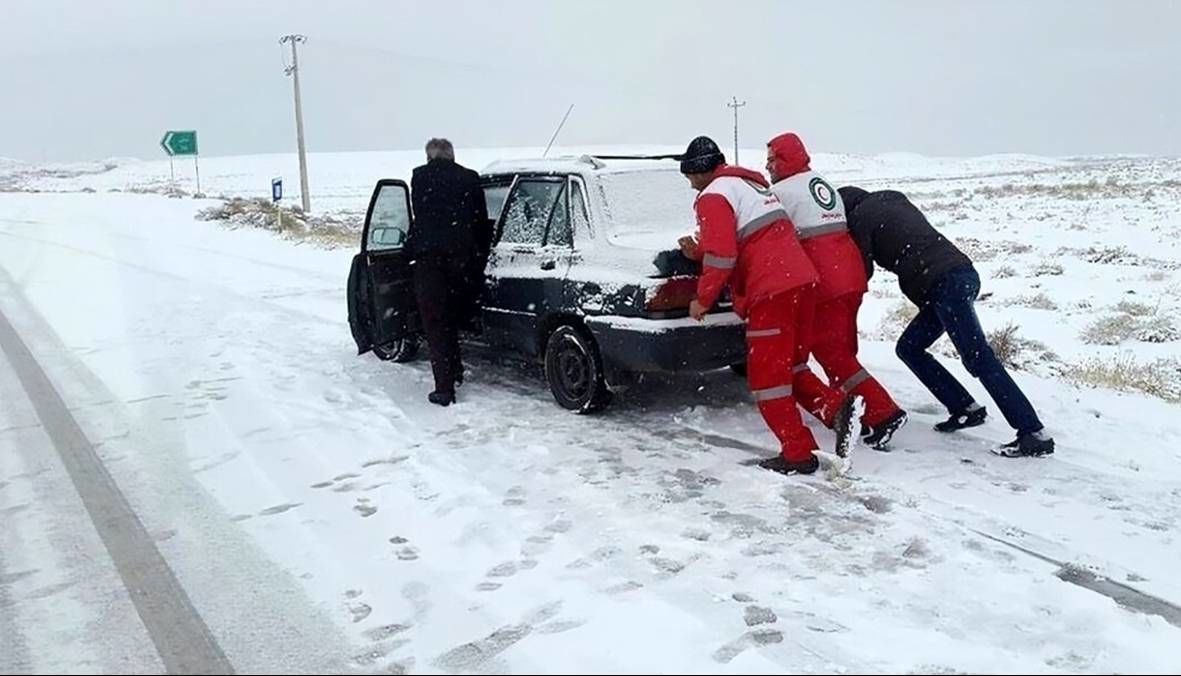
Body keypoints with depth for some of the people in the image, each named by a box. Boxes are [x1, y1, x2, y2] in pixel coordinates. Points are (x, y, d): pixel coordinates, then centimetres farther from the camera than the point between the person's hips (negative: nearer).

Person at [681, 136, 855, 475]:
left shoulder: (713, 196, -5)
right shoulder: (749, 183, 23)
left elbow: (721, 255, -14)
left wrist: (703, 300, -3)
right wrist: (701, 249, 27)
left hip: (772, 290, -9)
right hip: (801, 279, 9)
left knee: (767, 375, -1)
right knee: (787, 365, 20)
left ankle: (798, 453, 1)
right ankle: (837, 407, 10)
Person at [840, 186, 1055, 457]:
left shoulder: (860, 218, 2)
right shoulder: (892, 200, 26)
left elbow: (864, 270, 3)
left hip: (945, 284, -9)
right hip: (961, 273, 9)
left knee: (979, 359, -11)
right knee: (909, 347, 15)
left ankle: (1035, 434, -13)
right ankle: (965, 409, 14)